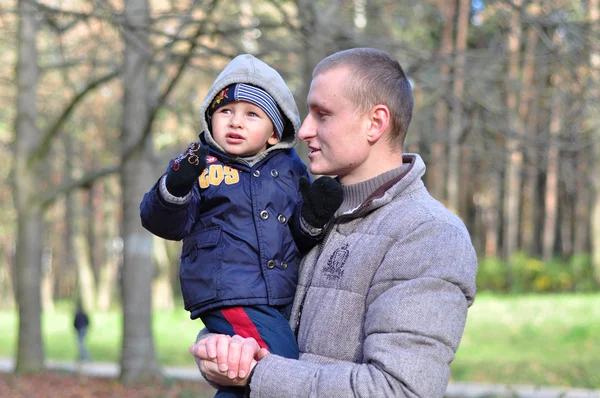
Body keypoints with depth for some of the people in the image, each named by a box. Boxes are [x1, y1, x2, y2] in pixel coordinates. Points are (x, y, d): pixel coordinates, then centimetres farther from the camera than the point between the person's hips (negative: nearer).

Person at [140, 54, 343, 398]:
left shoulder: (290, 169, 11)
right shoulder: (200, 164, 1)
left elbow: (303, 238, 12)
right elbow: (167, 224, -6)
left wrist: (313, 217, -9)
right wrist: (175, 188, -25)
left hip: (286, 298, 5)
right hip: (230, 294, -5)